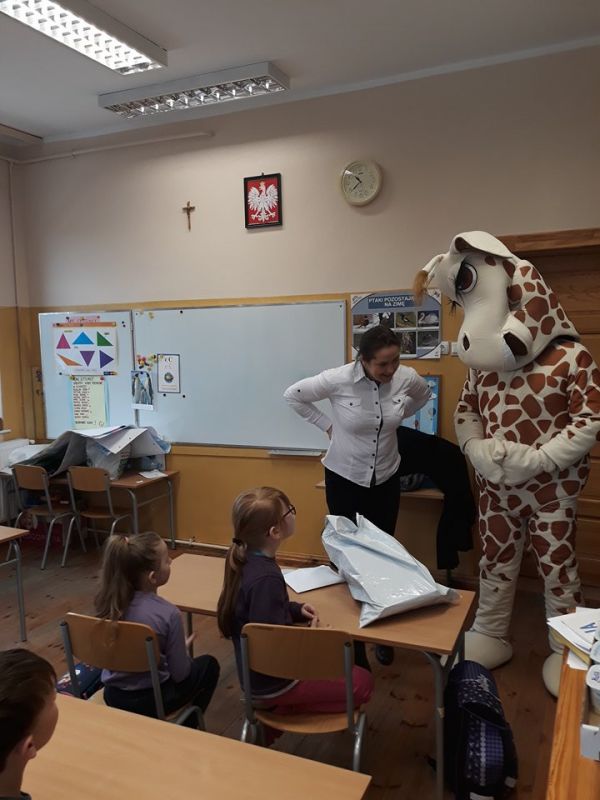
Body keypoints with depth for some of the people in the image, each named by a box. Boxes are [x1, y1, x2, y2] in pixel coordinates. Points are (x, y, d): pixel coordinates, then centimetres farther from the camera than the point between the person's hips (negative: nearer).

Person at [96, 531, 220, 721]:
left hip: (112, 695, 6)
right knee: (208, 665, 20)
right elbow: (179, 674, -15)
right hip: (149, 701, -5)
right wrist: (183, 649, 7)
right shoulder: (168, 613, -25)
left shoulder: (107, 601, -10)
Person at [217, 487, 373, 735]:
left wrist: (296, 609, 0)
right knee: (362, 684, 2)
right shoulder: (266, 578, -33)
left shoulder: (248, 559, -5)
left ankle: (280, 710, 14)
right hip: (271, 680, -8)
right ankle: (280, 714, 3)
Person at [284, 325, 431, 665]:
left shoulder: (407, 377, -13)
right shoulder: (339, 379, -22)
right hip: (344, 478, -2)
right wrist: (326, 424, -9)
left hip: (386, 480, 3)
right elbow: (293, 395, -8)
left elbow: (425, 395, 12)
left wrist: (394, 418, 2)